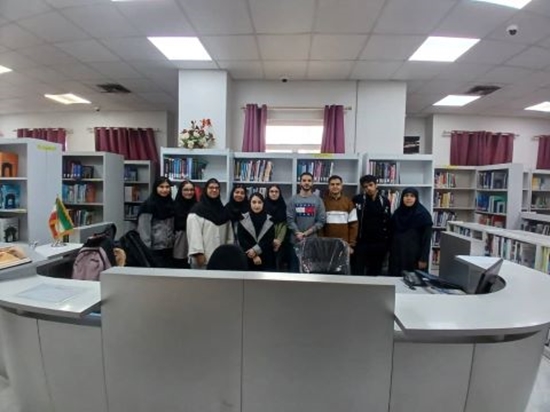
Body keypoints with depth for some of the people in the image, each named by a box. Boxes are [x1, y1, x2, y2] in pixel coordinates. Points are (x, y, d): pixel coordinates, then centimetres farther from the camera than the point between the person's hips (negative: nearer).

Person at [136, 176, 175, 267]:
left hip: (169, 248, 6)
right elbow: (144, 230, -12)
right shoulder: (148, 205, -8)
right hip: (155, 250, -6)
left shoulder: (171, 204, 10)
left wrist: (173, 244, 12)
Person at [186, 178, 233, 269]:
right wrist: (198, 253, -20)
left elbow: (228, 233, 13)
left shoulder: (222, 210, 15)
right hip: (203, 257, -6)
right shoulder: (197, 209, -6)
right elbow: (194, 234, -14)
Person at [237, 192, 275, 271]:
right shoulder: (243, 220, 3)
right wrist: (254, 256, -11)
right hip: (248, 260, 0)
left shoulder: (269, 220, 5)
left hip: (266, 261, 1)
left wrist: (255, 250, -15)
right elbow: (242, 240, -3)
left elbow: (269, 240, -2)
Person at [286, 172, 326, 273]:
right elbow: (289, 219, -4)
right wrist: (298, 233, -16)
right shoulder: (293, 199, 3)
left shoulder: (318, 200, 2)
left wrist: (307, 233, -12)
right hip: (295, 240, 0)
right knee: (295, 267, 9)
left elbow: (321, 221, -4)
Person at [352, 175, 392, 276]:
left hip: (379, 243, 3)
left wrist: (388, 242, 7)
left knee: (374, 273, 12)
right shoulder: (357, 199, -4)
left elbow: (389, 222, 9)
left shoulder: (385, 201, 4)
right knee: (358, 272, 0)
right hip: (361, 242, -2)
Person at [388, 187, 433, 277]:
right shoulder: (397, 213, 7)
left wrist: (424, 259, -14)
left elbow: (427, 238, -9)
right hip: (397, 254, 4)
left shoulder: (423, 214, -6)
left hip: (415, 255, -4)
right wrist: (390, 253, 8)